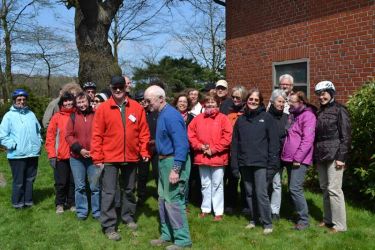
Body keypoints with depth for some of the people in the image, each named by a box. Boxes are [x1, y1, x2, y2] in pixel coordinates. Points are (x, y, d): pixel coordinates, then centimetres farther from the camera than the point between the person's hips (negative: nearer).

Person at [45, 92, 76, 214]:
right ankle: (60, 204, 21)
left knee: (73, 181, 10)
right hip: (61, 157, -1)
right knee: (61, 182, 6)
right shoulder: (57, 117, 0)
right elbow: (50, 137, -2)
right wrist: (52, 155, -7)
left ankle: (72, 203, 23)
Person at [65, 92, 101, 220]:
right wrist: (79, 149, -10)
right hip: (77, 157, 2)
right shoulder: (73, 117, 6)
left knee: (95, 186, 4)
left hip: (94, 157, -1)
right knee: (80, 186, 8)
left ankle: (97, 212, 15)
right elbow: (68, 136, 2)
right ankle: (81, 211, 21)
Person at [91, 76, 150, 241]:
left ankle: (128, 217, 35)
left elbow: (143, 132, 5)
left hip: (131, 157, 3)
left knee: (129, 190, 17)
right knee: (109, 192, 0)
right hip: (110, 158, -2)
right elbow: (97, 135, -5)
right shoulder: (103, 108, -4)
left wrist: (144, 151, -1)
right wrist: (97, 158, -9)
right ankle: (109, 226, 9)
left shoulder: (137, 108, 1)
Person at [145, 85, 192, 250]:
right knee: (163, 200, 17)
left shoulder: (171, 116, -19)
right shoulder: (162, 114, 11)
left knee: (173, 201, -4)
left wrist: (176, 169, -26)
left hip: (175, 161, -10)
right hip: (164, 161, 10)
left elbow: (181, 144, -24)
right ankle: (167, 235, 30)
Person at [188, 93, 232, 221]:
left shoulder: (223, 118, -4)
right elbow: (190, 134, 6)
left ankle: (219, 212, 13)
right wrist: (200, 146, -8)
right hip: (202, 157, 4)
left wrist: (214, 149, -13)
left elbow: (227, 137, -10)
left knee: (217, 185, 3)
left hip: (218, 157, -4)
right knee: (205, 185, 15)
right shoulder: (198, 118, 8)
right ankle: (205, 209, 27)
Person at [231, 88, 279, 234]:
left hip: (260, 162, -4)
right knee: (249, 193, 12)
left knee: (261, 193, -7)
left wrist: (272, 161, -10)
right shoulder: (241, 120, 10)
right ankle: (253, 219, 25)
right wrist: (234, 165, 4)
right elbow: (234, 143, 9)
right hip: (244, 163, 4)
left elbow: (273, 140, -3)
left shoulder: (266, 117, 1)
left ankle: (267, 223, 5)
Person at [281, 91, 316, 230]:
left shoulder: (308, 115, -10)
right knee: (292, 188, 13)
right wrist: (286, 155, 14)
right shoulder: (292, 115, 17)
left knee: (295, 189, -13)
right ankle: (298, 214, 25)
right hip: (289, 159, 9)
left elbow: (307, 140, -18)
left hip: (299, 160, -9)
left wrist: (298, 158, -19)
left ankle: (304, 220, -3)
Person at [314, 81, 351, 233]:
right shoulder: (319, 112, 16)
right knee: (324, 188, 12)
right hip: (321, 156, 7)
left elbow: (345, 136, -10)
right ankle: (328, 219, 23)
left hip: (334, 155, -7)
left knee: (334, 189, -8)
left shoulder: (339, 110, -5)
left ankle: (339, 225, 0)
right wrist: (315, 156, 14)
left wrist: (341, 157, -16)